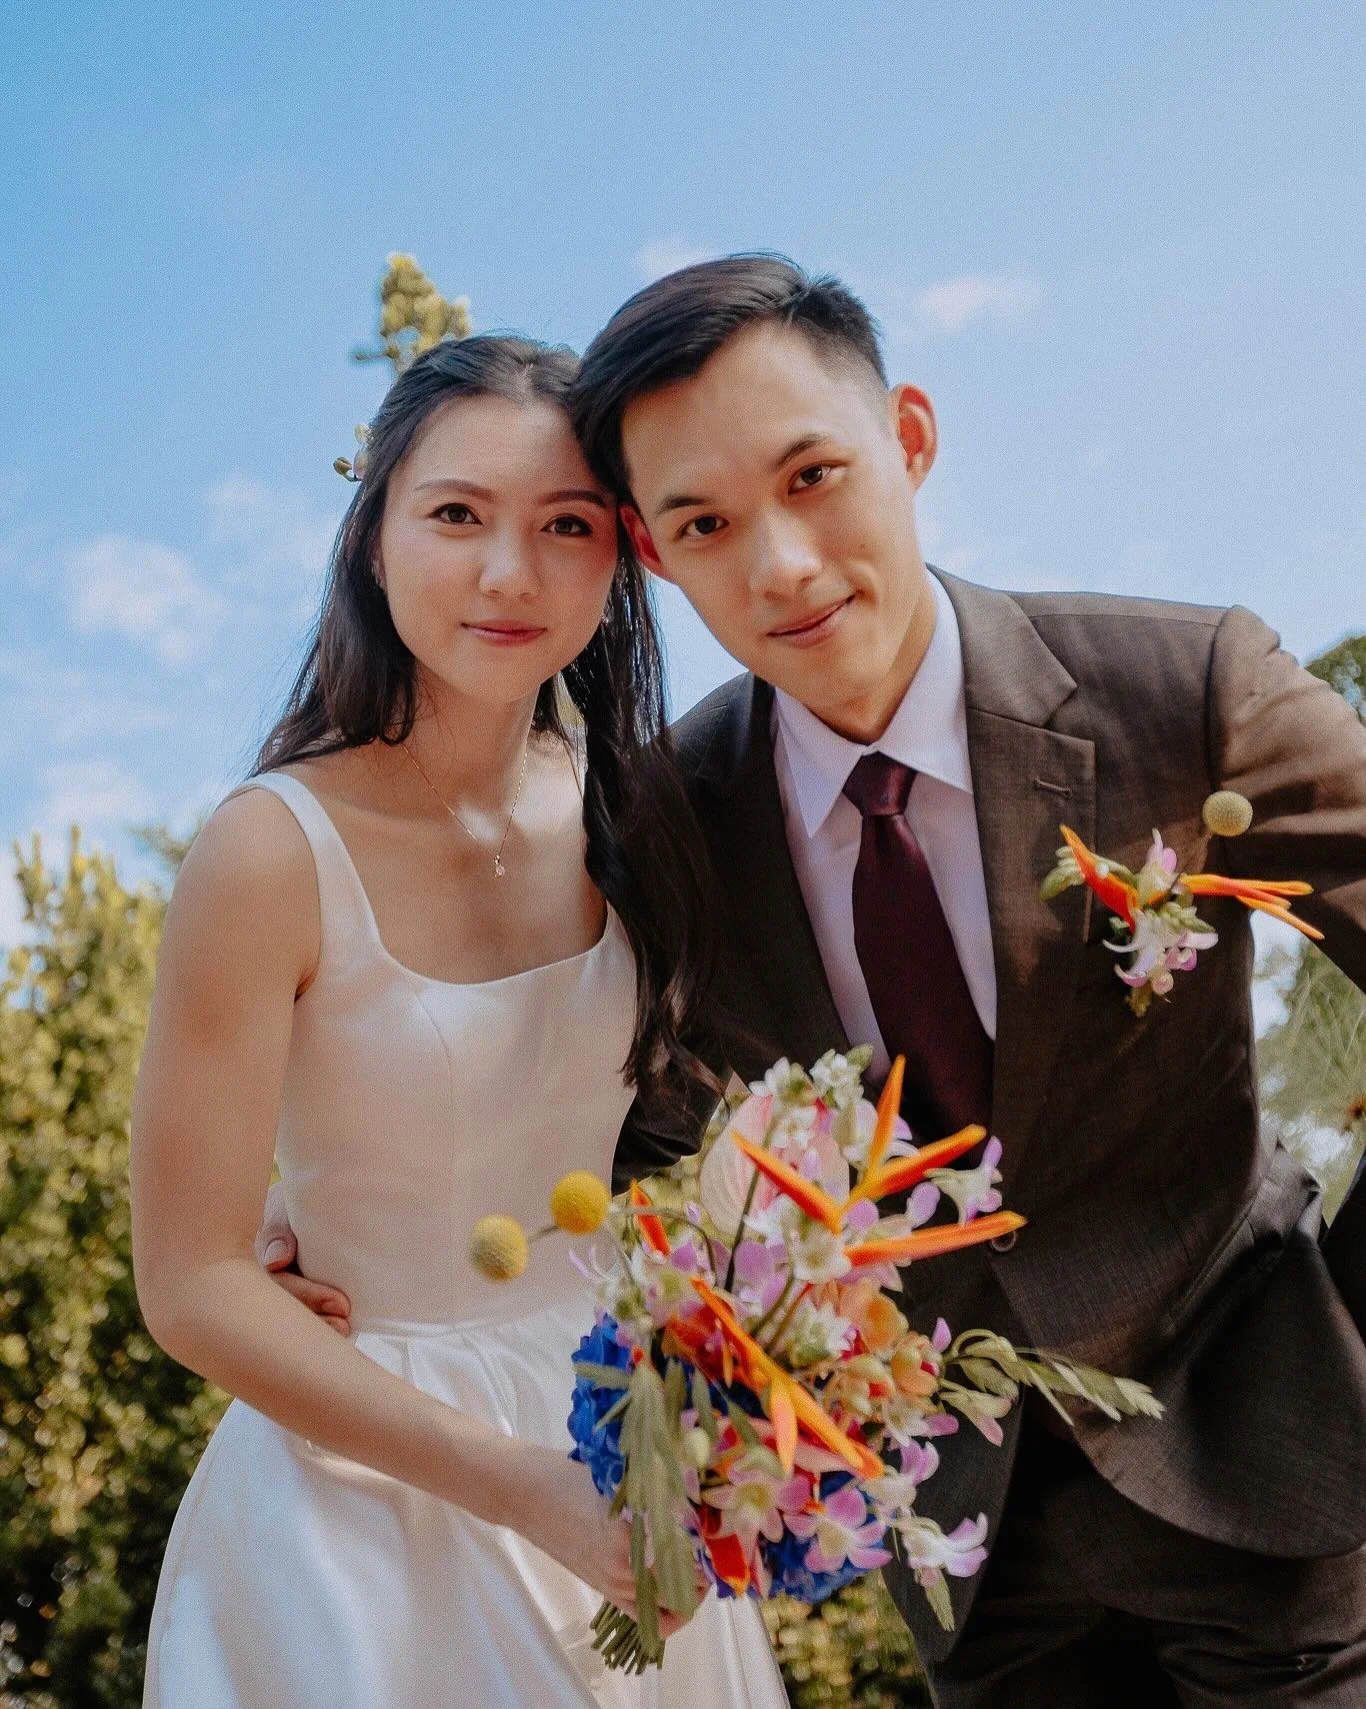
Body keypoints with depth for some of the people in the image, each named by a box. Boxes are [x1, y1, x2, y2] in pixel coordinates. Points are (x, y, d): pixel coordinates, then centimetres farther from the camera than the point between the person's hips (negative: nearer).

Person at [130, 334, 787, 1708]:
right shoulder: (276, 851, -19)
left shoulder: (625, 813, -4)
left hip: (619, 1439, 5)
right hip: (369, 1488, -5)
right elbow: (194, 1287, -16)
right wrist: (519, 1485, -21)